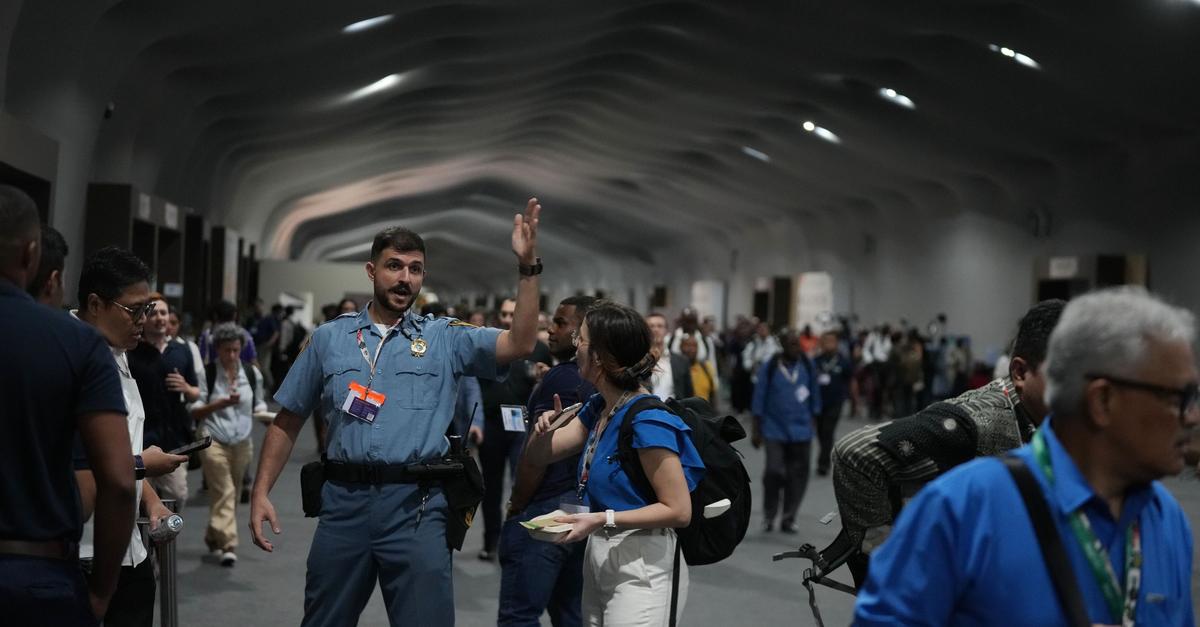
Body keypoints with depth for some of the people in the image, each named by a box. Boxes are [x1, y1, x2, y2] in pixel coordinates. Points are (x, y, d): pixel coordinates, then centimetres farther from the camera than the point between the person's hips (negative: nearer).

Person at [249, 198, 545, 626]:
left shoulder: (445, 339, 4)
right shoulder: (329, 338, 8)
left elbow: (520, 344, -9)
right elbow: (287, 422, 11)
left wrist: (528, 267, -18)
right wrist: (261, 492, 3)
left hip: (416, 506, -1)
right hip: (343, 501, 2)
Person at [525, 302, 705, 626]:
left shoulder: (647, 421, -21)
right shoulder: (597, 407, 6)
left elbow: (679, 510, -20)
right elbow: (539, 456, 13)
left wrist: (602, 519, -25)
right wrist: (545, 426, -9)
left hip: (641, 564, -9)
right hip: (598, 556, 9)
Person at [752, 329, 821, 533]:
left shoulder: (807, 366, 2)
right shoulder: (769, 368, -5)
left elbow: (814, 396, 12)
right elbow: (759, 400, 0)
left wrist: (811, 422, 13)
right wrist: (757, 431, 1)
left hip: (801, 431, 3)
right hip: (775, 430, -3)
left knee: (798, 474, 4)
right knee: (774, 471, -11)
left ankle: (788, 519, 18)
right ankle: (769, 515, 11)